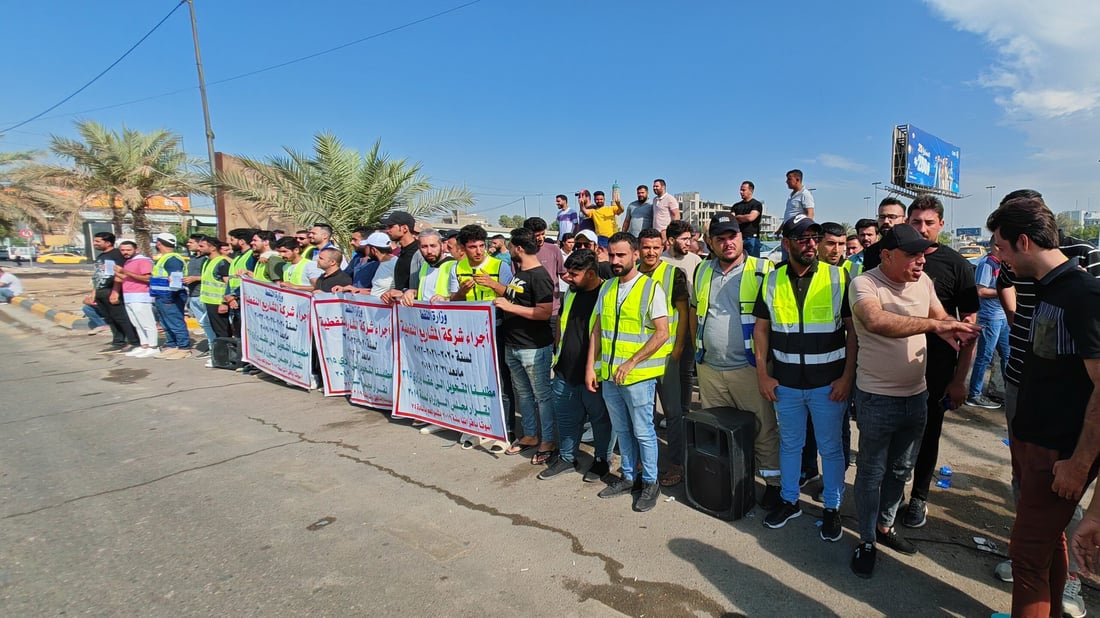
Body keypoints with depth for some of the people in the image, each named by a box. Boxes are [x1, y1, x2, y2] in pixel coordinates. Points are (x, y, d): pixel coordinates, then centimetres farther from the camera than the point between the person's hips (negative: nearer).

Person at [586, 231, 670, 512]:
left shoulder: (651, 288, -10)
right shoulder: (606, 288, 8)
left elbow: (662, 333, -14)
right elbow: (597, 329, 11)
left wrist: (631, 363, -17)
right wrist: (590, 366, 4)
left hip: (638, 375, -6)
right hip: (608, 374, 6)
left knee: (643, 432, 6)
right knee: (622, 430, 18)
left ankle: (650, 483, 24)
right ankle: (628, 477, 33)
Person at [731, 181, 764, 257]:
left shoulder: (757, 204, 3)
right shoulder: (736, 206, 17)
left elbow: (750, 217, -13)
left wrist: (738, 217, 2)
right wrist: (744, 219, -5)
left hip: (752, 238, -4)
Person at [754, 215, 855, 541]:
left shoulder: (838, 277, -6)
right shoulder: (772, 281, 0)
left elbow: (853, 329, -4)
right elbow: (761, 328, 5)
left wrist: (848, 376, -8)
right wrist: (762, 374, 0)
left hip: (829, 383, -2)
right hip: (785, 383, 2)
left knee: (830, 447, 12)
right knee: (789, 444, 17)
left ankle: (832, 508, 30)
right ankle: (790, 501, 35)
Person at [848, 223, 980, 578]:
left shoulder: (923, 280, 2)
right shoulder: (864, 284, -19)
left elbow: (941, 317, 11)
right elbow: (876, 321, -38)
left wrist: (955, 329, -12)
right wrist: (934, 324, -42)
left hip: (916, 394, 7)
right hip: (877, 398, -7)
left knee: (900, 469, 21)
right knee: (872, 472, 8)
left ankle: (884, 526, 40)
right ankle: (867, 540, 24)